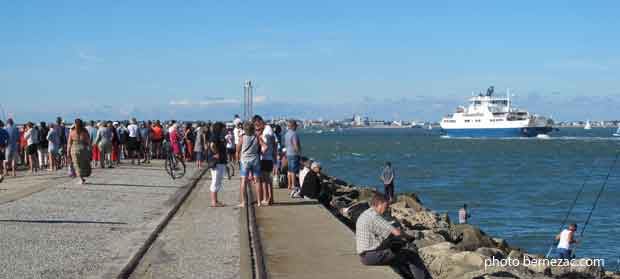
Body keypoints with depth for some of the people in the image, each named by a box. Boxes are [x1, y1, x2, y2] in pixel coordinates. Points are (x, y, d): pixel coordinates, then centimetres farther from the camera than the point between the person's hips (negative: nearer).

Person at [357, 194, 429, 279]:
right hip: (373, 256, -10)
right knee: (412, 257, -1)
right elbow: (397, 232, -21)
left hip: (364, 256, 10)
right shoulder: (375, 216, -17)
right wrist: (407, 236, 1)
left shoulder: (364, 215, 14)